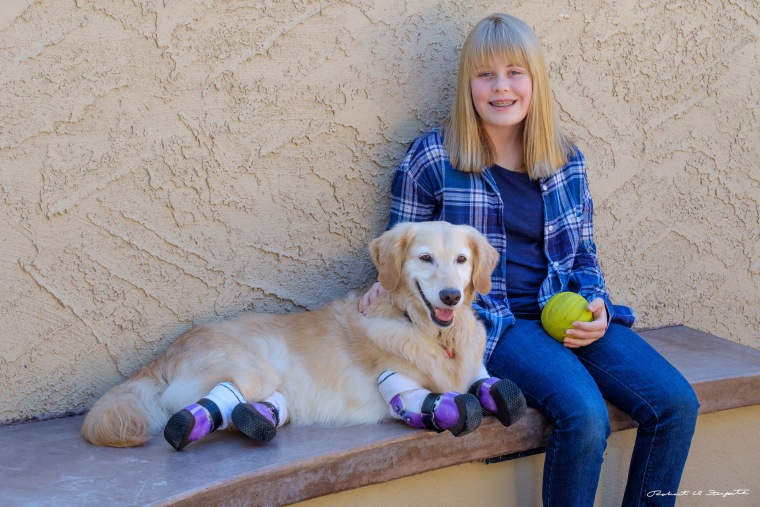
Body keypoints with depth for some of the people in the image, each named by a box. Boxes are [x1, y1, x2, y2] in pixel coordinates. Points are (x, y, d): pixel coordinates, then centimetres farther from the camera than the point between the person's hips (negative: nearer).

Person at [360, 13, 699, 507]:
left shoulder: (566, 159, 10)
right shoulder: (433, 157, -2)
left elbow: (584, 254, 17)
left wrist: (597, 304, -2)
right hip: (492, 322, -5)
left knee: (676, 402, -14)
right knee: (585, 414, -29)